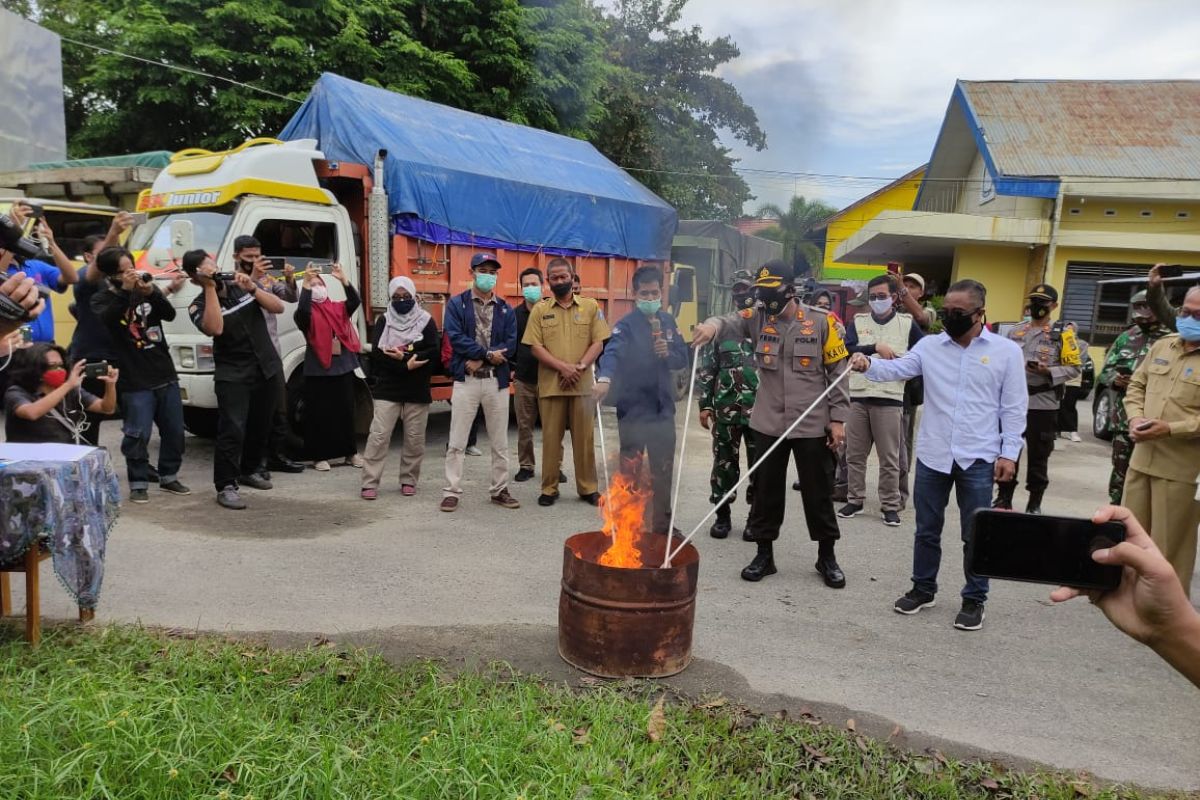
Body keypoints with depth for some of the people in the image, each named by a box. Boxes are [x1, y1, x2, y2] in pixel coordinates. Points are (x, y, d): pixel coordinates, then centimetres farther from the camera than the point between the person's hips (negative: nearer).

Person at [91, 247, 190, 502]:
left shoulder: (148, 288, 9)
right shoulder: (102, 299, 0)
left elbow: (170, 315, -4)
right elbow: (107, 320, -21)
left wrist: (152, 293, -21)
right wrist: (125, 290, -29)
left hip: (166, 375, 4)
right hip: (135, 381, -4)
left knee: (174, 431, 10)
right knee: (138, 435, -6)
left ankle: (169, 477, 25)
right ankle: (138, 484, 7)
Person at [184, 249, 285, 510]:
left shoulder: (242, 285, 5)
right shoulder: (199, 305, -6)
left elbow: (278, 308, -1)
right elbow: (215, 329, -28)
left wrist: (253, 288, -16)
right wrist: (210, 288, -23)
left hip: (268, 368, 4)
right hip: (233, 375, -4)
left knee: (260, 426, 14)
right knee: (232, 430, -15)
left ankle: (249, 470, 33)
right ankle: (226, 486, -9)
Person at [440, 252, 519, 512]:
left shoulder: (505, 309, 10)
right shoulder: (456, 304, 2)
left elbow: (510, 345, -2)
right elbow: (456, 338, -11)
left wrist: (480, 360, -13)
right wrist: (488, 354, -13)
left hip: (497, 381, 3)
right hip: (466, 380, -3)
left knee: (500, 442, 10)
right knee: (457, 442, 0)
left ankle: (500, 490, 21)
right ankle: (452, 492, 8)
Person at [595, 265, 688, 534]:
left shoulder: (668, 322, 8)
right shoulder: (626, 325, -10)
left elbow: (682, 359, 9)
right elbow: (612, 352, -29)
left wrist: (668, 353, -14)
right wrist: (604, 379, -48)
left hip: (663, 409, 5)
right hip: (632, 409, -5)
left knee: (663, 471, 15)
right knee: (630, 471, 4)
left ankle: (662, 524, 30)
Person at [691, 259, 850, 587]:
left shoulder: (821, 322, -6)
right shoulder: (759, 318, 1)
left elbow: (838, 373, -3)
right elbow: (731, 322, -15)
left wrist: (838, 419, -6)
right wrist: (712, 326, -39)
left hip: (813, 425, -2)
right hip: (769, 424, 3)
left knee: (818, 492, 10)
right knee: (766, 490, 11)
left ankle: (827, 556, 27)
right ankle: (764, 553, 27)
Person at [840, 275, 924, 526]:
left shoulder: (907, 323, 6)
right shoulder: (858, 322, 9)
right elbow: (846, 350, -7)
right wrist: (875, 347, -17)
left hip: (890, 398, -2)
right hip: (857, 396, 2)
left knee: (889, 457, 1)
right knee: (855, 454, 9)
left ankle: (890, 505, 11)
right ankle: (855, 500, 20)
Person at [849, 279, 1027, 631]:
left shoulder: (1006, 351, -1)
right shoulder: (930, 345, 3)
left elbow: (1014, 407, 0)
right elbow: (897, 369, -7)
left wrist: (1009, 453, -5)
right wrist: (868, 364, -28)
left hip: (978, 459, -2)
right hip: (932, 455, 2)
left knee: (975, 535, 9)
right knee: (927, 530, 14)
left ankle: (974, 600, 24)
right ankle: (923, 589, 30)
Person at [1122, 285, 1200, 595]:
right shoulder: (1162, 346, 10)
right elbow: (1137, 385, 16)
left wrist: (1171, 429, -21)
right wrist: (1135, 418, -2)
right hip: (1142, 458, 6)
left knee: (1169, 543, 3)